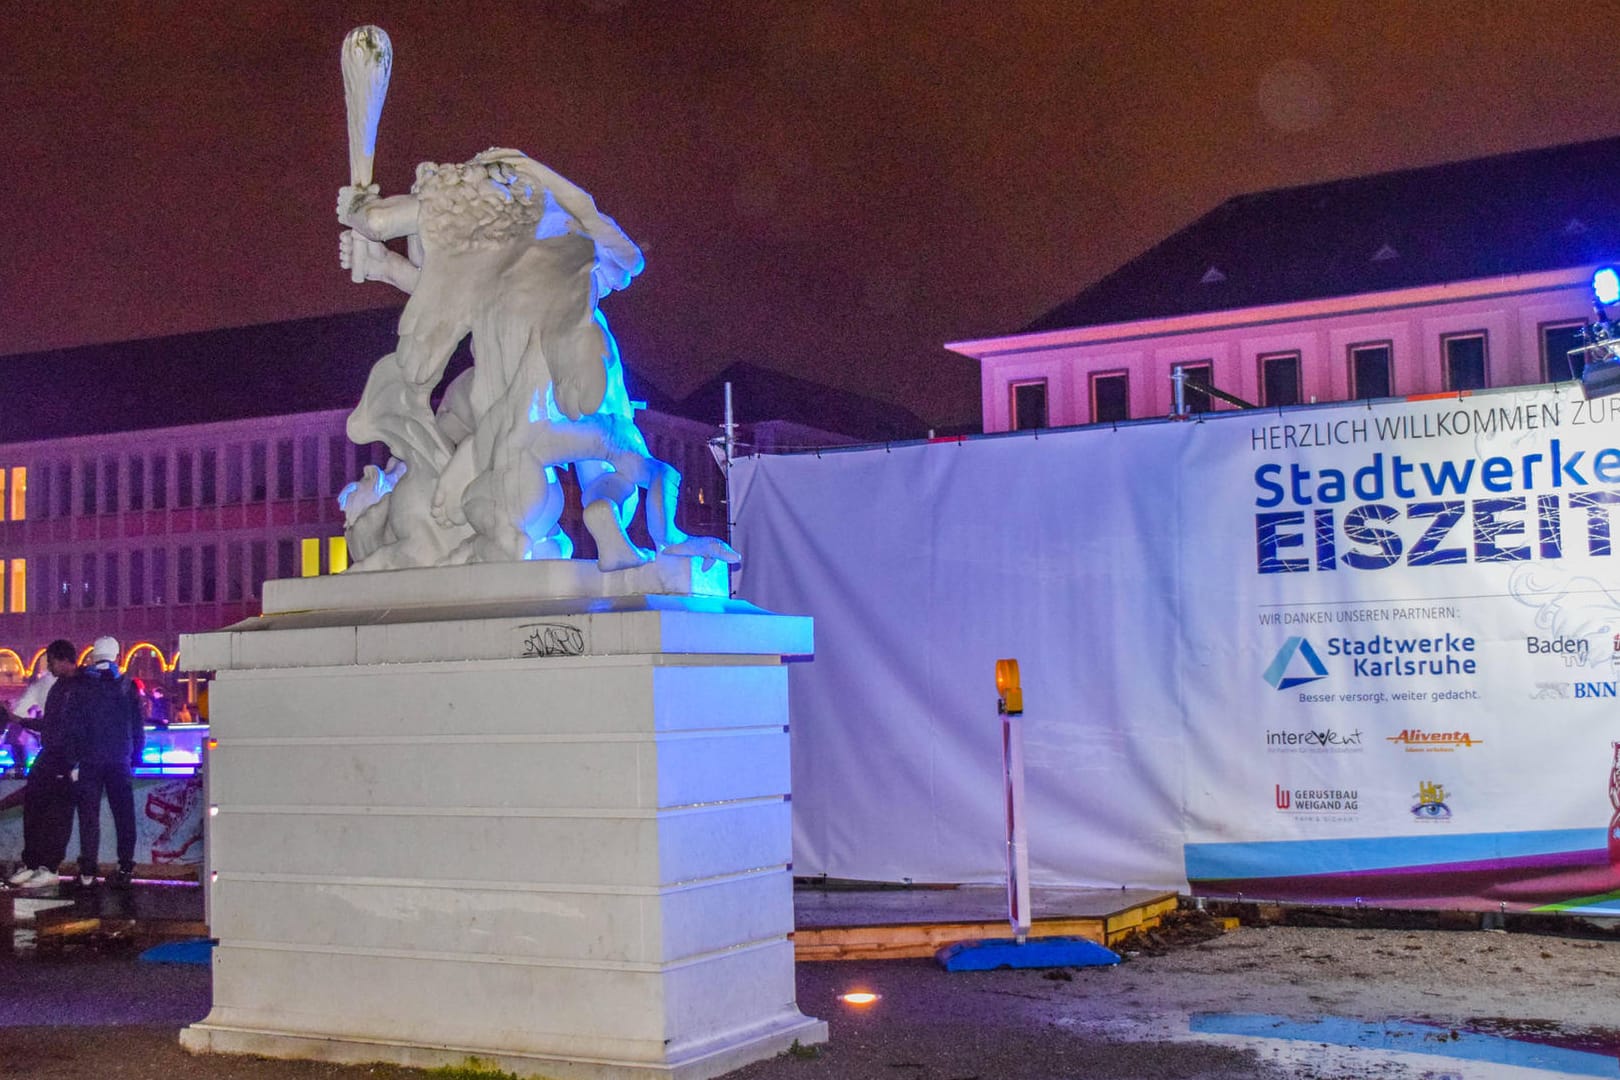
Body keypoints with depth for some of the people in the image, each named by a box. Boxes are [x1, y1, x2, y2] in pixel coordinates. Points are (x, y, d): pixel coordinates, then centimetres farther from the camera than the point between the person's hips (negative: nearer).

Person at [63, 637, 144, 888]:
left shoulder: (80, 686, -1)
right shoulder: (126, 686, 3)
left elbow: (69, 723, -4)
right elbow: (138, 725, 5)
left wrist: (74, 754, 4)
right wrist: (136, 755, 13)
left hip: (90, 758, -1)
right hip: (121, 759, 1)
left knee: (89, 814, 3)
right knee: (123, 813, 7)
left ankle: (88, 870, 0)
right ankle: (125, 867, 4)